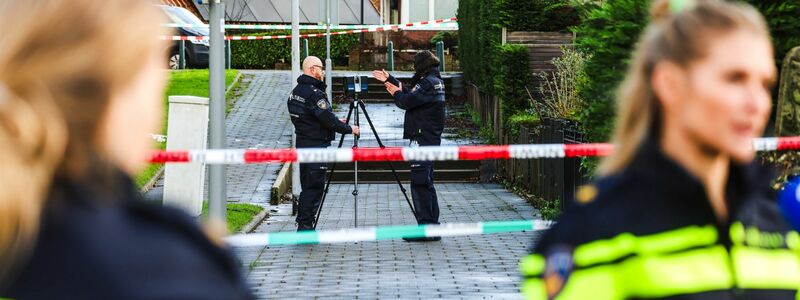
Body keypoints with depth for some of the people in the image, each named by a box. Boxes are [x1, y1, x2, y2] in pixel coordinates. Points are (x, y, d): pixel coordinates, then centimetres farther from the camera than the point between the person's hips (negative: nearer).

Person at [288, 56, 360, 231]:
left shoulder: (296, 91, 13)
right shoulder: (314, 93, -17)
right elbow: (328, 120, -19)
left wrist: (336, 123, 19)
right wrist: (349, 129, -6)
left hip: (302, 143, 9)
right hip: (316, 146, -9)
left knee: (307, 186, 14)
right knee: (314, 187, -6)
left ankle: (303, 226, 15)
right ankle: (306, 226, -7)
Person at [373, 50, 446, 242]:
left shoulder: (428, 83, -15)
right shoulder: (435, 80, 15)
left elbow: (407, 101, -19)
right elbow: (411, 94, 22)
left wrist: (396, 93, 1)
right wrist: (390, 80, 25)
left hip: (421, 139, -10)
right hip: (431, 138, 10)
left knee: (419, 183, -9)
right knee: (426, 182, 14)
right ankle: (432, 225, 16)